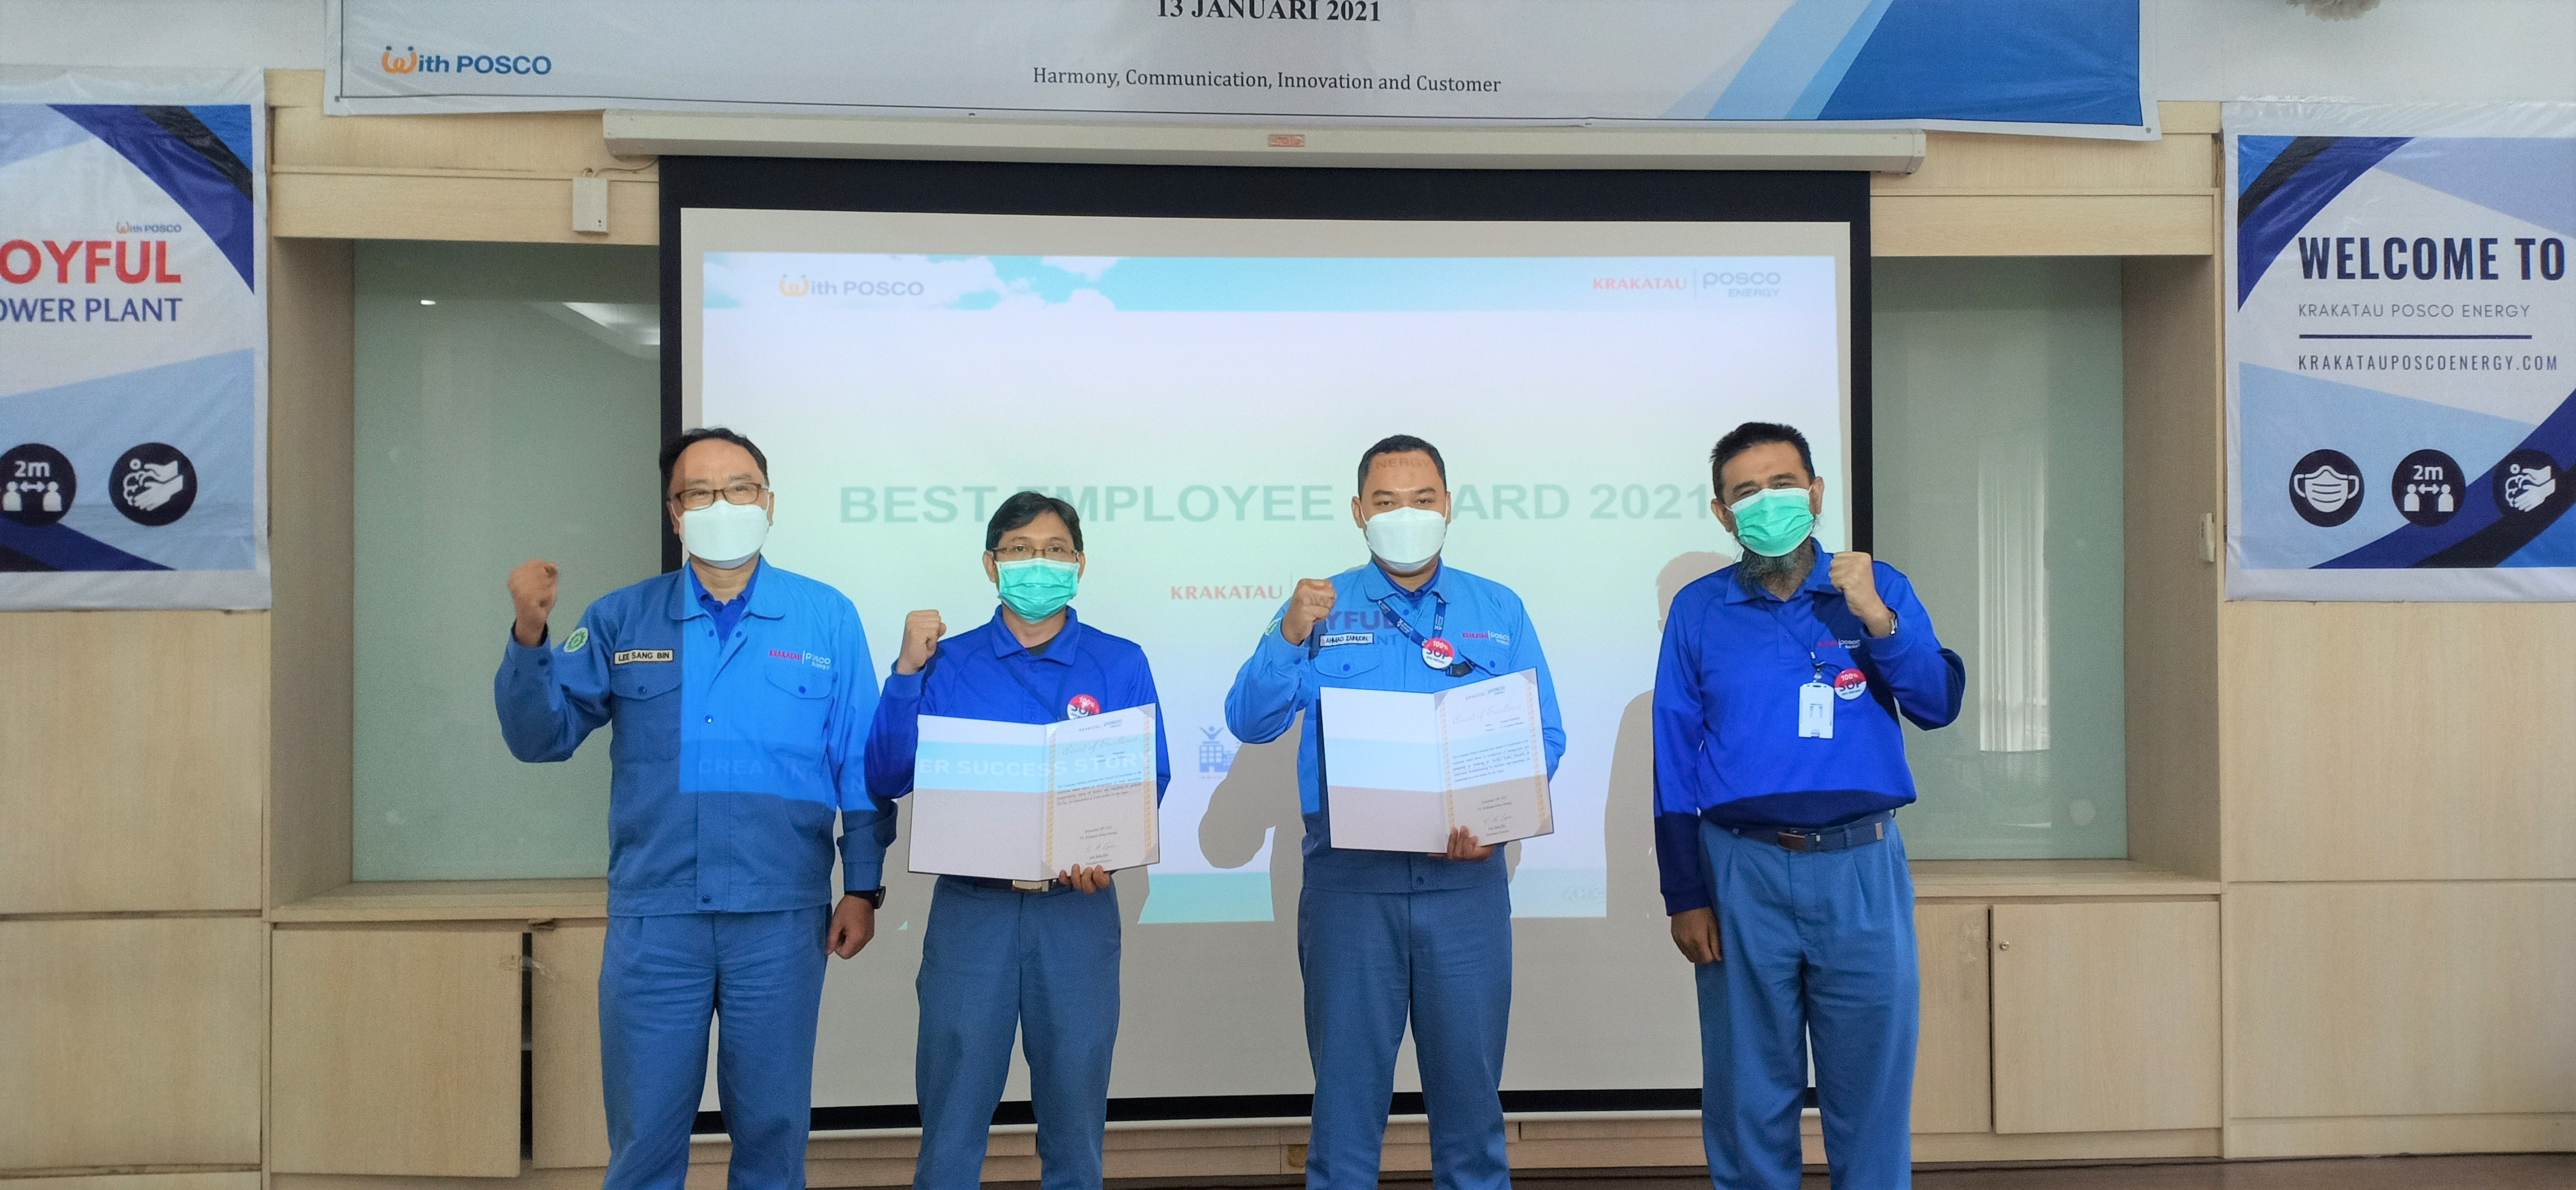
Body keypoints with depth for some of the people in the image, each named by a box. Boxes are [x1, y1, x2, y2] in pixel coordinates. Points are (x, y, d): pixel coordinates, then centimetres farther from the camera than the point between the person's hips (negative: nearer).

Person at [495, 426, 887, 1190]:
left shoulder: (827, 619, 2)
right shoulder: (622, 620, 6)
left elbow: (862, 766, 3)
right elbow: (542, 736, 3)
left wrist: (864, 887, -1)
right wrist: (530, 637, -13)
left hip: (780, 918, 0)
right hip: (653, 916, 1)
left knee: (772, 1127, 10)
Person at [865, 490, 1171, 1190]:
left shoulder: (1119, 664, 4)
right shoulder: (948, 663, 5)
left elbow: (1150, 780, -1)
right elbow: (886, 782, -2)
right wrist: (906, 673, -12)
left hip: (1077, 904, 0)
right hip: (970, 904, 0)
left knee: (1074, 1107, 10)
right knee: (951, 1112, 4)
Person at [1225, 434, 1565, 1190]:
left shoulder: (1499, 611, 8)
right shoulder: (1320, 607, 6)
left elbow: (1543, 739, 4)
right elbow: (1249, 723, -3)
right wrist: (1290, 638, -20)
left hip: (1466, 877, 1)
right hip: (1348, 878, -1)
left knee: (1469, 1078, 8)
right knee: (1346, 1082, 6)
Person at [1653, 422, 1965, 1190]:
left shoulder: (1877, 589, 6)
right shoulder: (1698, 611, 4)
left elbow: (1938, 706, -3)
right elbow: (1674, 758, 4)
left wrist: (1877, 619, -18)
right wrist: (1685, 896, 1)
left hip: (1862, 867, 0)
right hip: (1743, 869, 0)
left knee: (1871, 1088, 7)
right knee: (1749, 1095, 8)